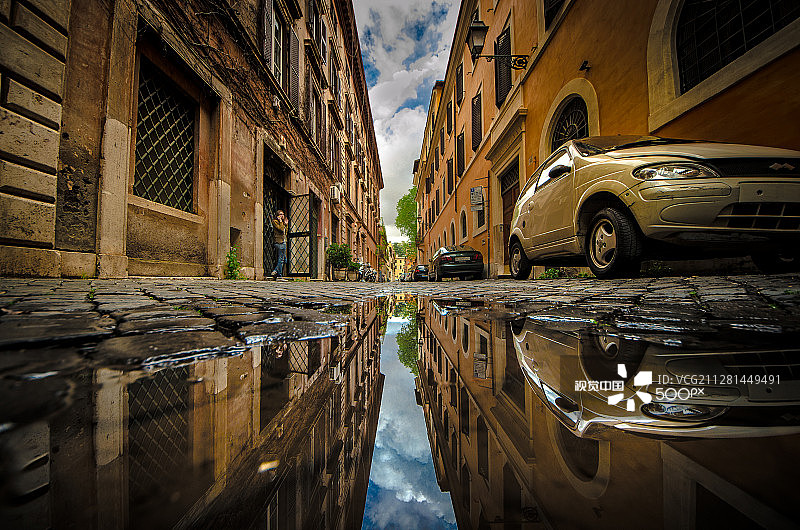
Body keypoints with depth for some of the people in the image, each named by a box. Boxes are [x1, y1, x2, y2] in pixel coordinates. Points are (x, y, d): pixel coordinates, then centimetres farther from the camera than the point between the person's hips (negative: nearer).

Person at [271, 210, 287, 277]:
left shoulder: (283, 222, 20)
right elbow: (281, 229, -16)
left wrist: (286, 224, 9)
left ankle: (275, 271, 14)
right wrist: (281, 221, -6)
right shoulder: (275, 221, -3)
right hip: (279, 242, -8)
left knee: (284, 259, 8)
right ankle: (279, 274, 0)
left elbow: (285, 231, 17)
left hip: (283, 242, 8)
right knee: (281, 259, -6)